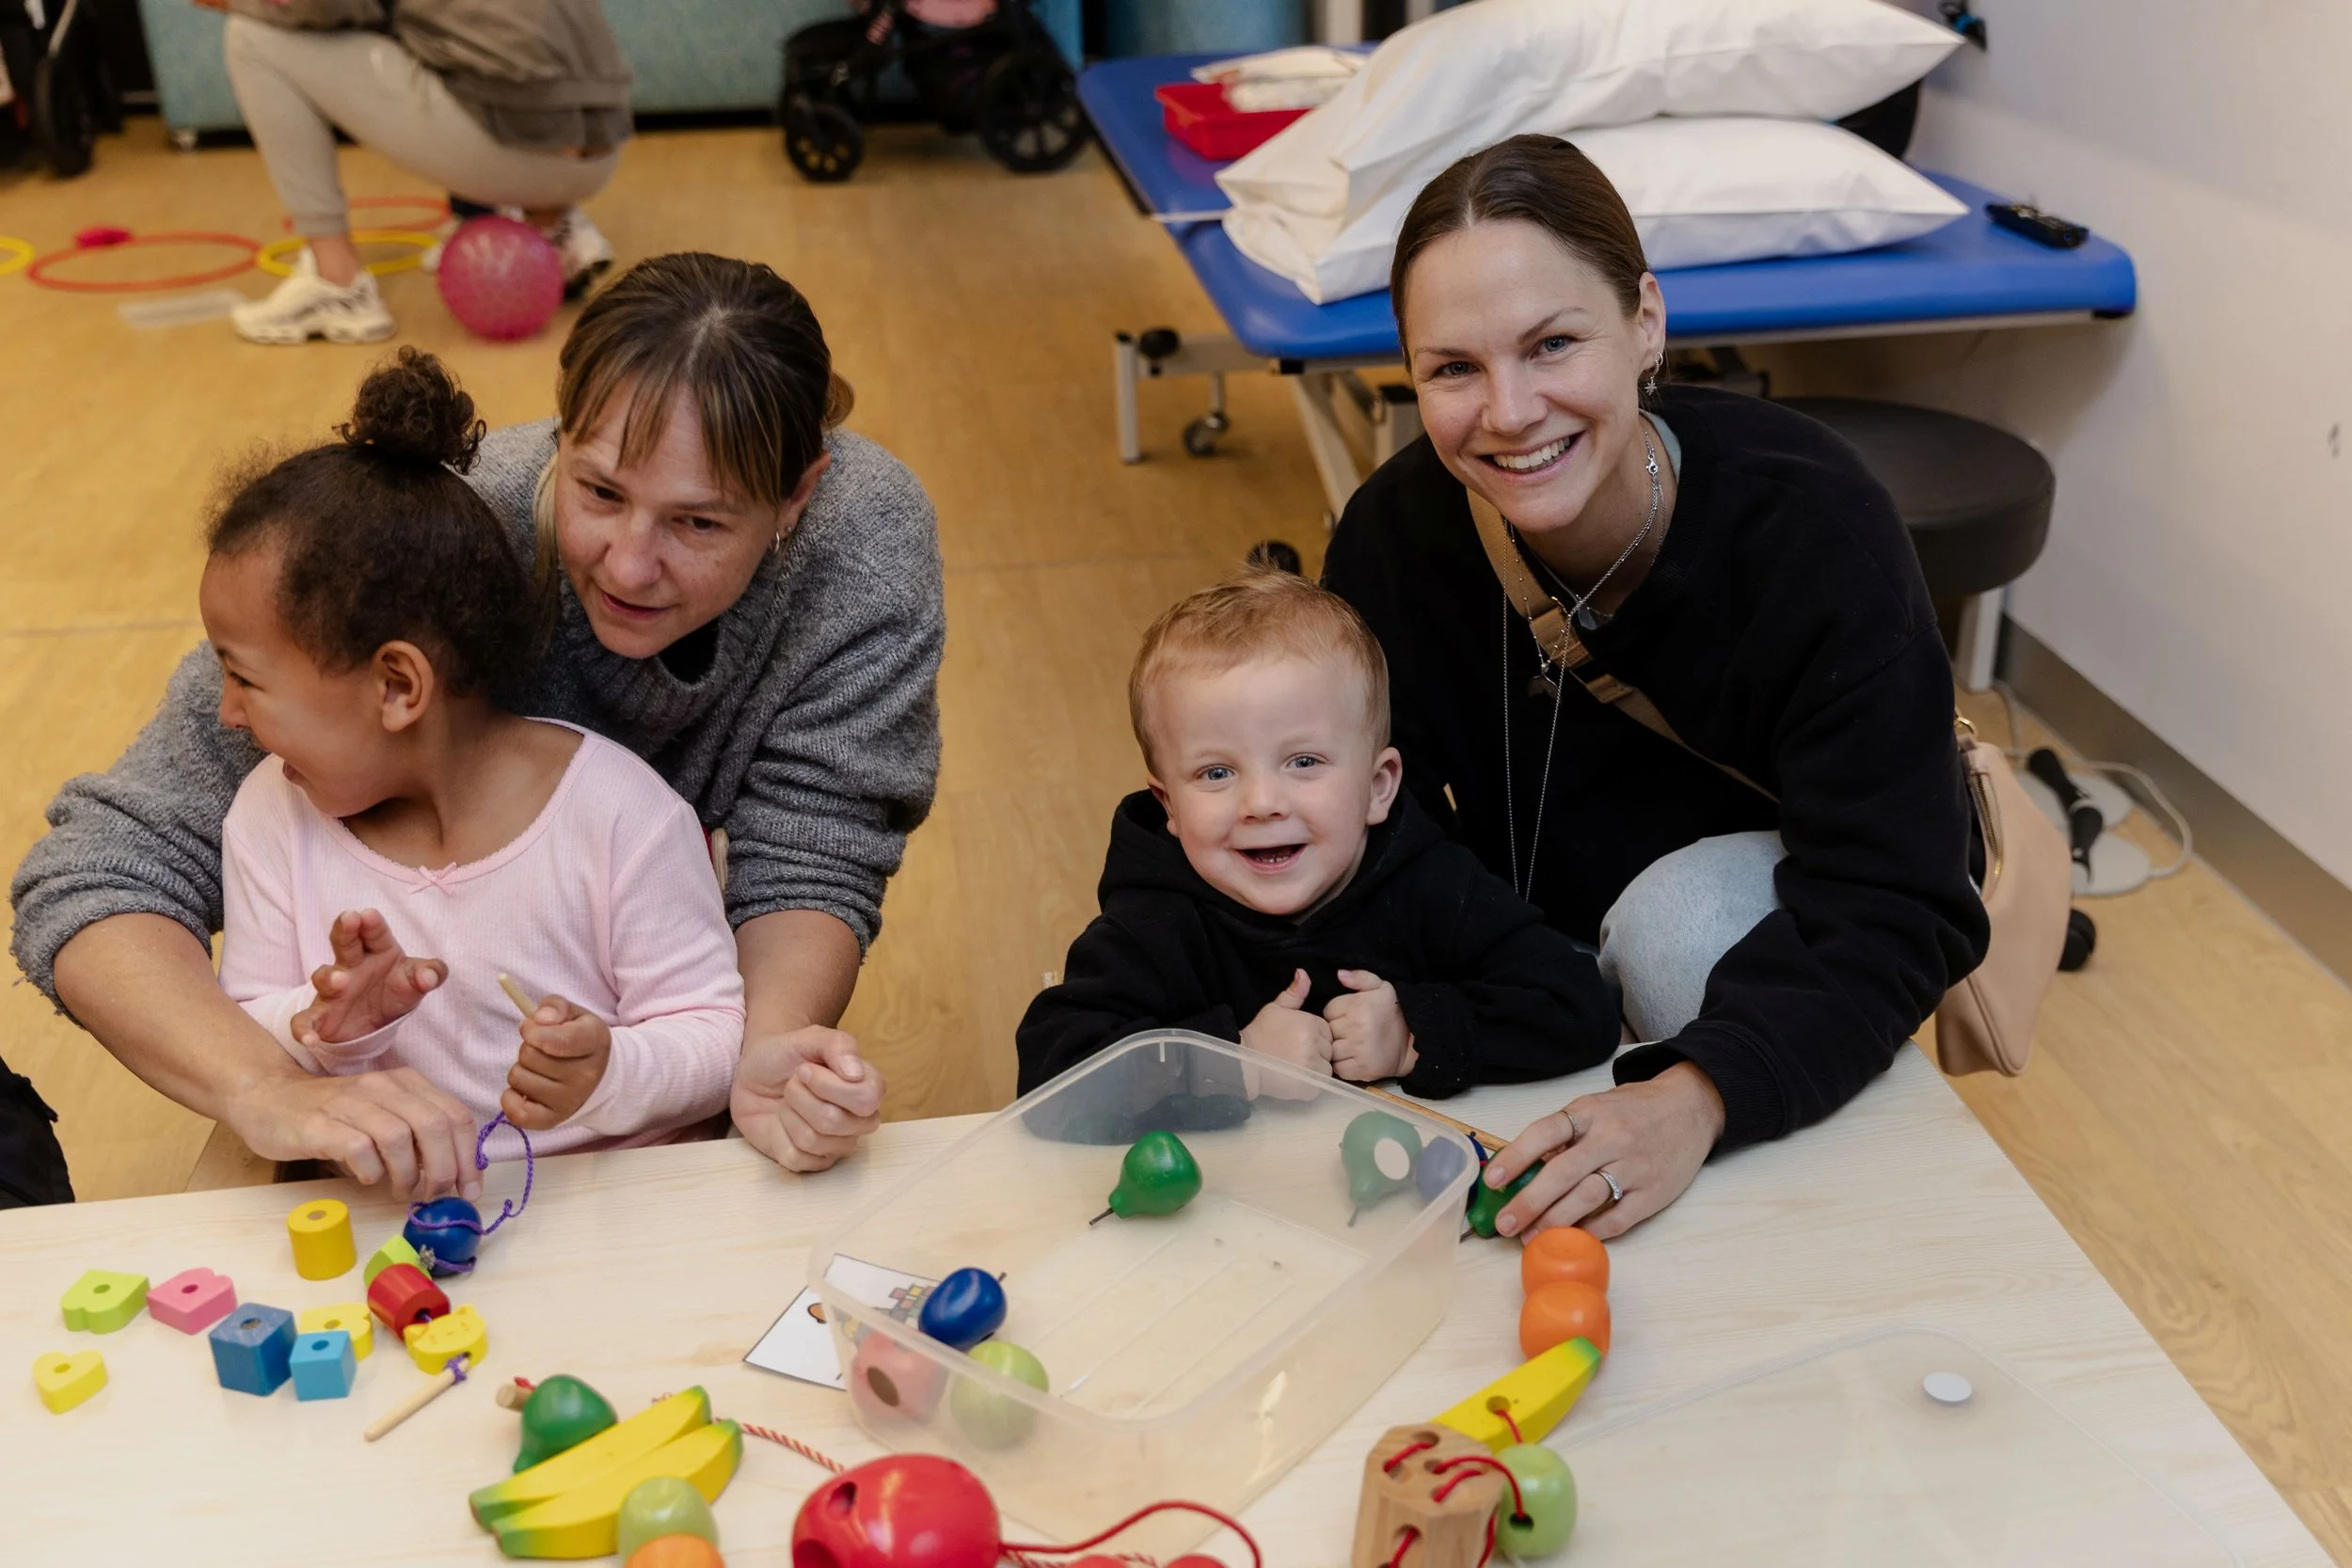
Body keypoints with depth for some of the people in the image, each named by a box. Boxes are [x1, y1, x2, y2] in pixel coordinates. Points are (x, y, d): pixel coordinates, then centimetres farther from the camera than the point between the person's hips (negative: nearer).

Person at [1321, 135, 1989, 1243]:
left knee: (1681, 914, -35)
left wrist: (1697, 1096, -52)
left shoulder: (1812, 527, -32)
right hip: (1547, 925, 3)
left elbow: (1891, 912, -35)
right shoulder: (1397, 532, -22)